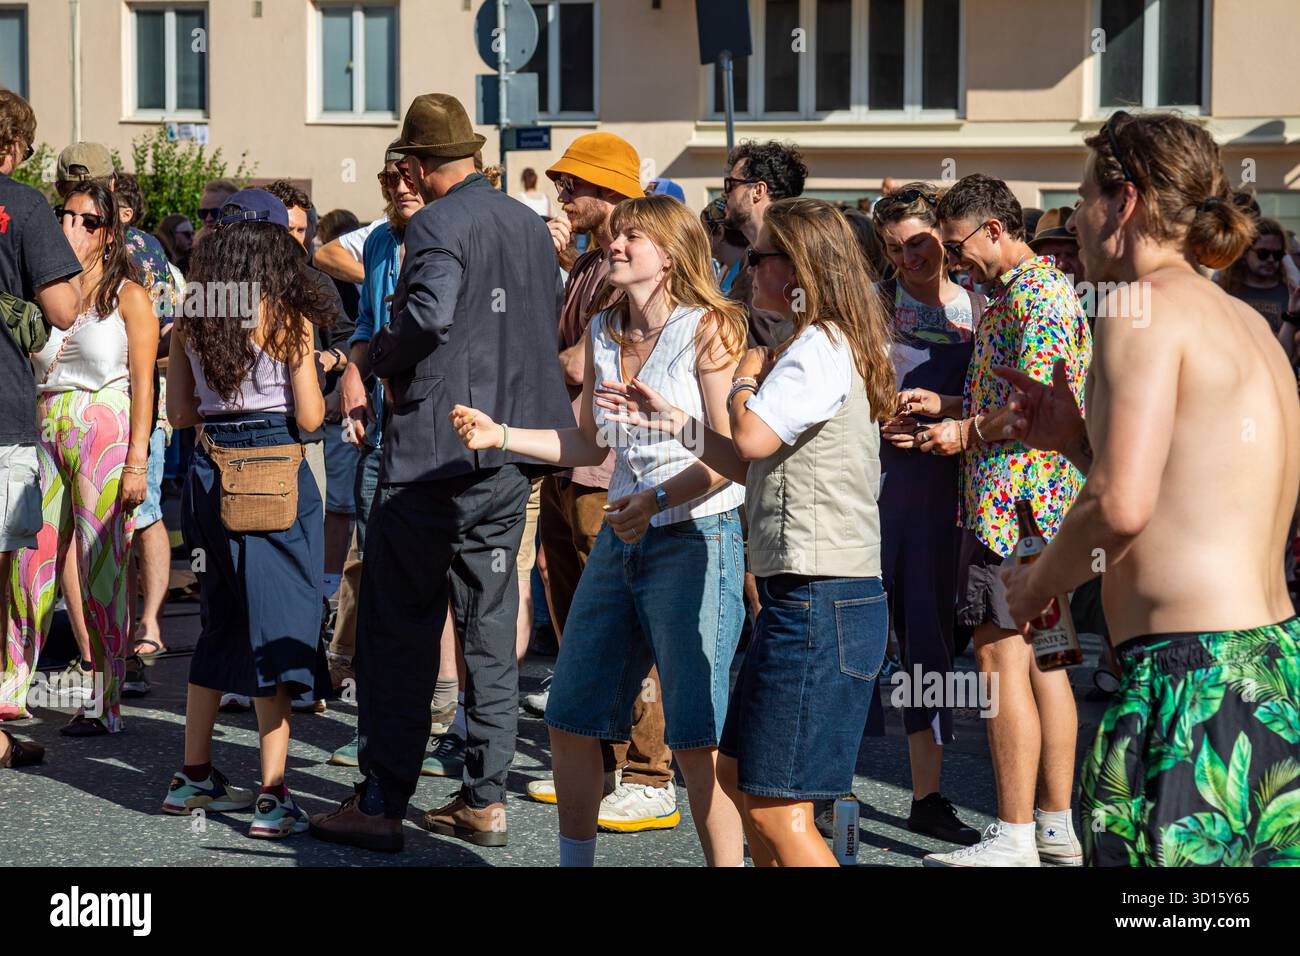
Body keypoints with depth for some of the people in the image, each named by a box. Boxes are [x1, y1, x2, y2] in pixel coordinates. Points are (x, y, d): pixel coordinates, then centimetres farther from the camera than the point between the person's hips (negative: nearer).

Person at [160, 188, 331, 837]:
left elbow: (180, 412, 9)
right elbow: (309, 418, -9)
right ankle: (272, 796, -4)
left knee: (218, 622, 19)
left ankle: (194, 776, 25)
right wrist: (315, 392, 12)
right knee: (278, 629, -2)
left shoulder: (190, 320, 5)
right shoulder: (288, 318, -8)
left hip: (208, 477, 5)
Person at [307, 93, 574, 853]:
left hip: (435, 454, -7)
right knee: (492, 625, 12)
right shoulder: (530, 225, 11)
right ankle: (487, 798, 14)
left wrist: (383, 353, -10)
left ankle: (381, 805, 2)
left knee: (397, 631, 0)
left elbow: (430, 314, -28)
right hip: (510, 454, 7)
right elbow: (549, 327, 16)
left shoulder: (440, 224, -13)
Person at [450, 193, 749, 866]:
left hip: (696, 538, -7)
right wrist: (500, 435, 9)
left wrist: (657, 499, -25)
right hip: (620, 539, 7)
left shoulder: (707, 329, -9)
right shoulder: (603, 331, 12)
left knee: (697, 740, -8)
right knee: (570, 722, 10)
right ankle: (575, 861, 24)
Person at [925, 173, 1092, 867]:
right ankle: (1056, 828, 16)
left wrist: (966, 433, -10)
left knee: (1001, 658, -9)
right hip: (1048, 499, 11)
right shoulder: (1046, 286, 20)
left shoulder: (1030, 294, -14)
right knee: (1041, 660, 11)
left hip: (1012, 500, -11)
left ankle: (1014, 838, -8)